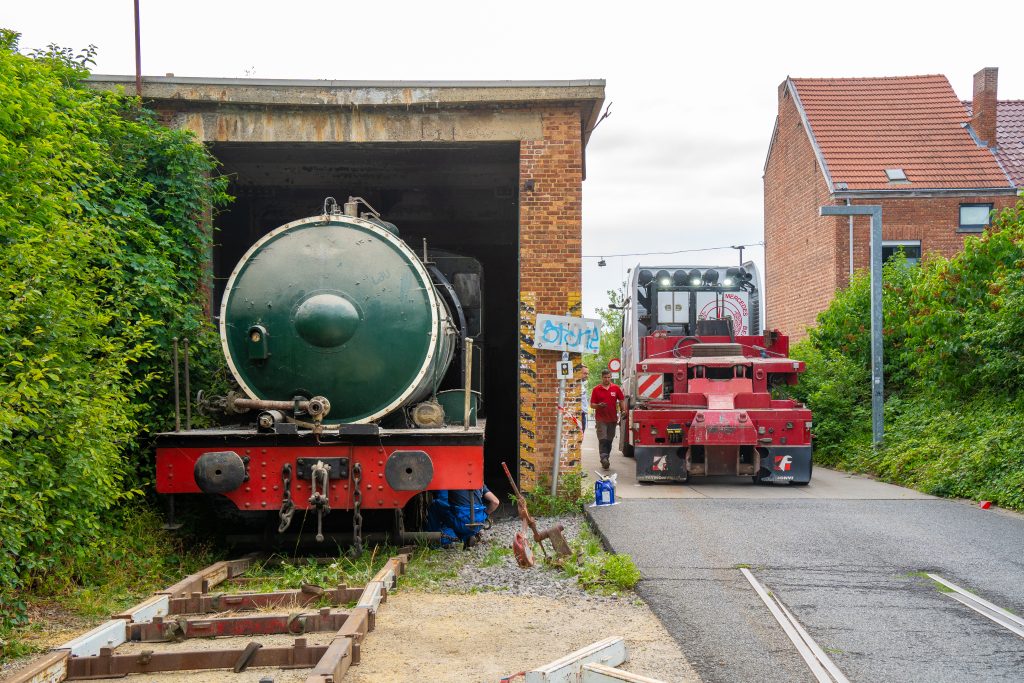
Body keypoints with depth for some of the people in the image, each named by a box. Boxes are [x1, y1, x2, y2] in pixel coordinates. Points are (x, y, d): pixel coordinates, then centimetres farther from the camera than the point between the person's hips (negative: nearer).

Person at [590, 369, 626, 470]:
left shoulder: (616, 388, 5)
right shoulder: (596, 389, 0)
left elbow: (622, 400, 11)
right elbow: (592, 404, 1)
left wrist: (623, 411, -2)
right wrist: (599, 405, -19)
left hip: (612, 419, 3)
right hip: (601, 419, -3)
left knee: (609, 440, 10)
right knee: (602, 439, -13)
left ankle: (606, 458, 20)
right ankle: (604, 458, -21)